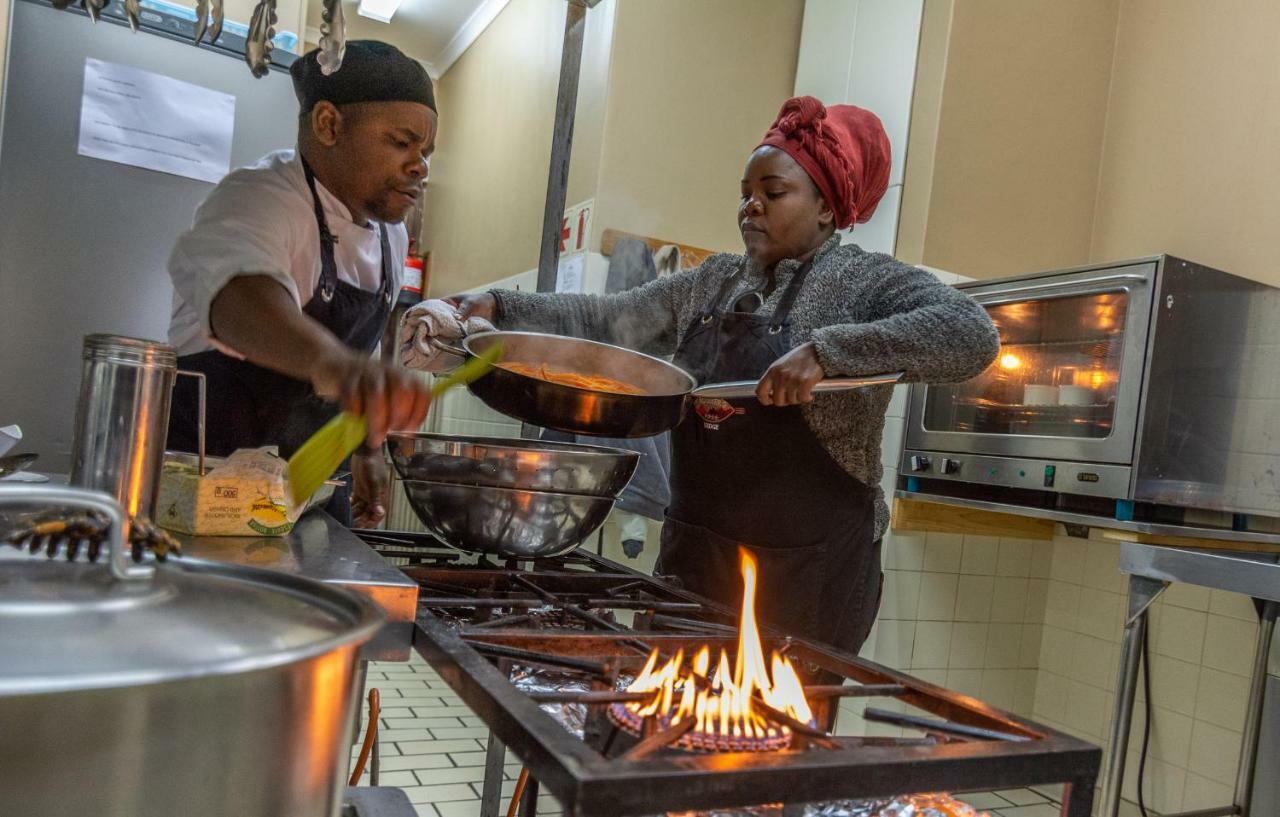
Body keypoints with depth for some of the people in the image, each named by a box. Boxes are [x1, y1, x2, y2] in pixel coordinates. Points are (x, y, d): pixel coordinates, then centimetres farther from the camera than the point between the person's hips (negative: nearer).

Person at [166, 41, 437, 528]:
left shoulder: (390, 234, 6)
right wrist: (331, 360, -62)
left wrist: (368, 449, 15)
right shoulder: (259, 200, -20)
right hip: (206, 475, -7)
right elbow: (239, 292, -43)